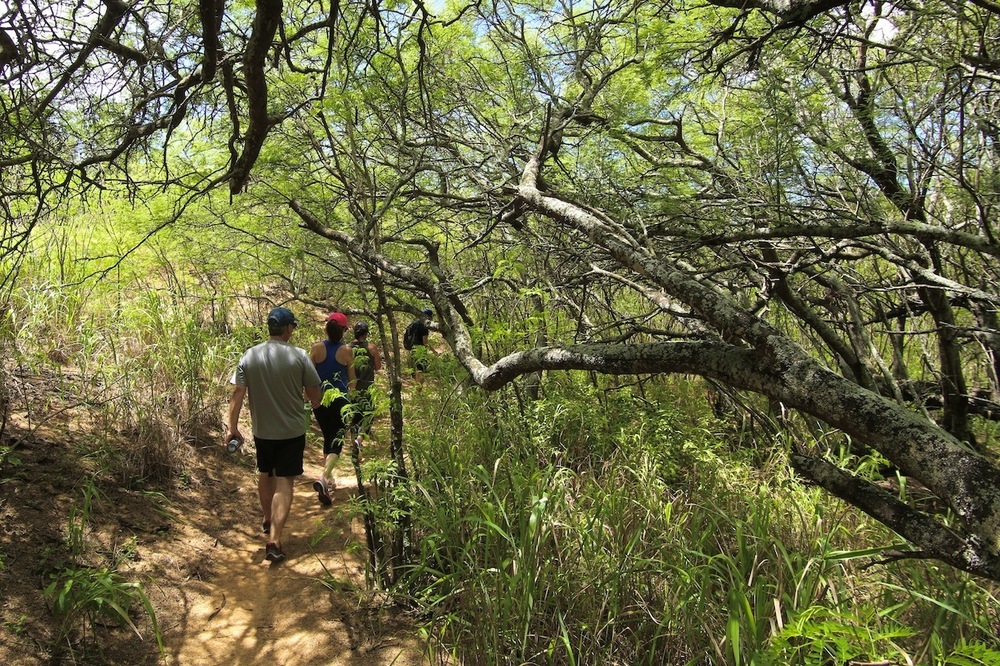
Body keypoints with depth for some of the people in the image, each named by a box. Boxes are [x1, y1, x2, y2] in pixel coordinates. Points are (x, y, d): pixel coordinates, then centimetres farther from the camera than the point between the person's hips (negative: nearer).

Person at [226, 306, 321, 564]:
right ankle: (274, 541, -4)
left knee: (265, 475, 25)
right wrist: (315, 404, 16)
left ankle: (268, 520, 46)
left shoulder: (249, 356, -6)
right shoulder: (299, 356, -13)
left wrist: (233, 428, 3)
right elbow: (314, 395, -7)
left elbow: (237, 394, -6)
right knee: (284, 482, 3)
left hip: (262, 430, 3)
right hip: (292, 431, -3)